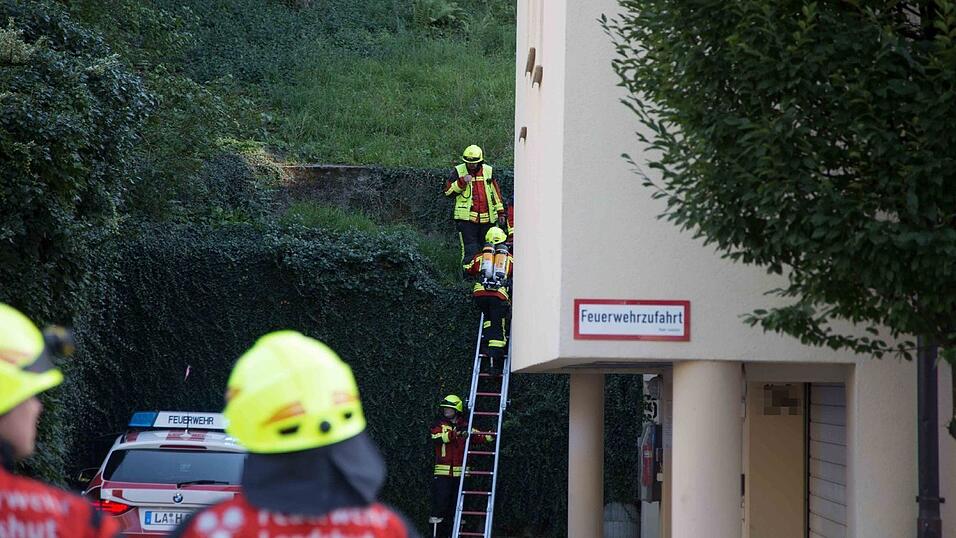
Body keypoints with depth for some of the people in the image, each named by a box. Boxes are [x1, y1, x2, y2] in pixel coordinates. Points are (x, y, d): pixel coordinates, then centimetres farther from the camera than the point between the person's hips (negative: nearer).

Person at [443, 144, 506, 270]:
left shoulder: (488, 171, 9)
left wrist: (500, 212, 15)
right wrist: (462, 182, -15)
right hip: (466, 218, -3)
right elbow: (448, 191, -2)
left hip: (487, 218, 3)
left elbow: (496, 192, 16)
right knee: (469, 251, -10)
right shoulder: (458, 171, 1)